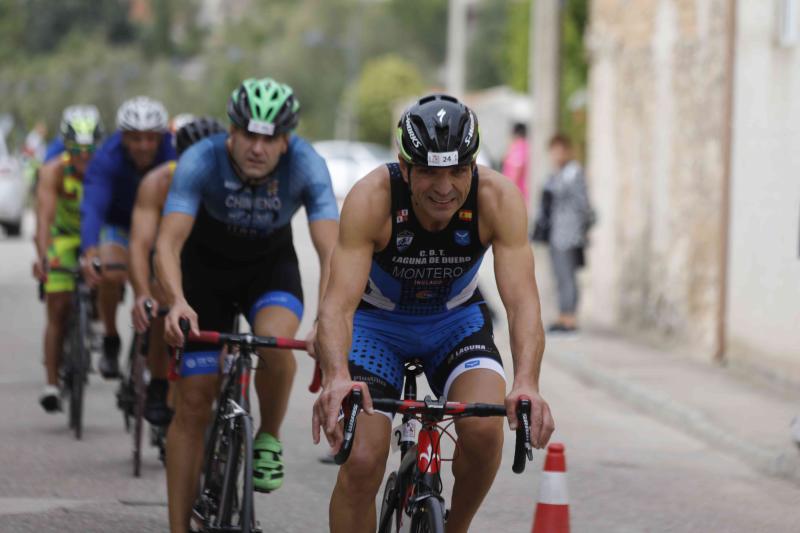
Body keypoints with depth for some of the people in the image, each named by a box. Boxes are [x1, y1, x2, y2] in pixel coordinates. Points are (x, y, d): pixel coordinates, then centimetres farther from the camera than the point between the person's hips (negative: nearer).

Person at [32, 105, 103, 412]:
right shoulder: (54, 172, -25)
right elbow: (45, 217, -35)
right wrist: (42, 257, -50)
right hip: (63, 239, -1)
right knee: (58, 310, -9)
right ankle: (52, 384, -6)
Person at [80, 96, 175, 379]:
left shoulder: (174, 155, -28)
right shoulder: (106, 160, -31)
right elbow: (92, 207, -42)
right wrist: (90, 254, -59)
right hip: (118, 225, -1)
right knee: (110, 276, -28)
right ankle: (110, 340, -5)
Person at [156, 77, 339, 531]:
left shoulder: (306, 165, -29)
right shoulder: (202, 161, -30)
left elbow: (331, 250, -37)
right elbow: (168, 243, -38)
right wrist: (177, 301, -57)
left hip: (271, 264, 0)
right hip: (207, 267, 0)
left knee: (277, 340, -33)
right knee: (194, 403, -4)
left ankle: (270, 439, -5)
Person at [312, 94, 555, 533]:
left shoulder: (497, 198, -28)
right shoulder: (372, 198, -31)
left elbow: (522, 301, -35)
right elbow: (338, 303, -39)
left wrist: (527, 384, -53)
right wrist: (336, 378, -59)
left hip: (455, 319, 1)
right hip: (378, 321, -1)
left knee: (484, 430, -25)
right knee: (361, 462, -17)